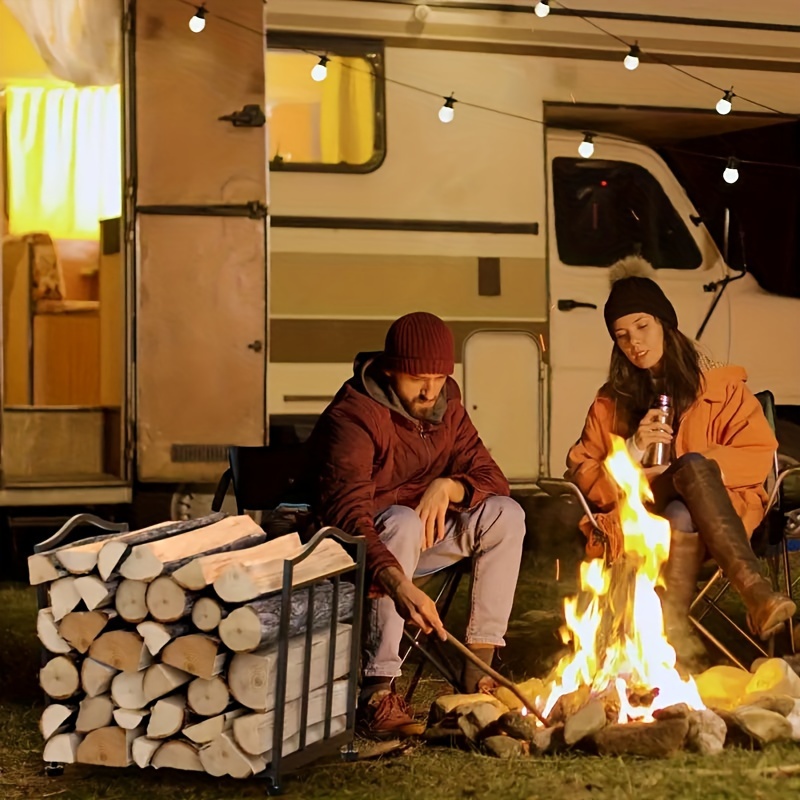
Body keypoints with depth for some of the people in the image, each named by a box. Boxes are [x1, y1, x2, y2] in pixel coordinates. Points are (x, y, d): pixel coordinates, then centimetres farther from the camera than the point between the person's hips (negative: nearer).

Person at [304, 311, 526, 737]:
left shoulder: (445, 402, -1)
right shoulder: (353, 416, -24)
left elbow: (492, 479, 1)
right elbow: (346, 514, -38)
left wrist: (448, 486, -24)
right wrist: (399, 585, -52)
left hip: (422, 537, 7)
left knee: (505, 515, -12)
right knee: (403, 522, -37)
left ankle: (479, 669, -13)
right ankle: (376, 692, -41)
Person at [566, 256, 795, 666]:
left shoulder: (718, 385, 10)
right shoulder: (610, 402, 18)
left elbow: (759, 455, 1)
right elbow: (581, 473, 9)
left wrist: (700, 470, -13)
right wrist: (632, 453, -11)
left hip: (718, 509, 0)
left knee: (681, 517, -40)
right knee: (694, 467, -36)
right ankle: (756, 593, -51)